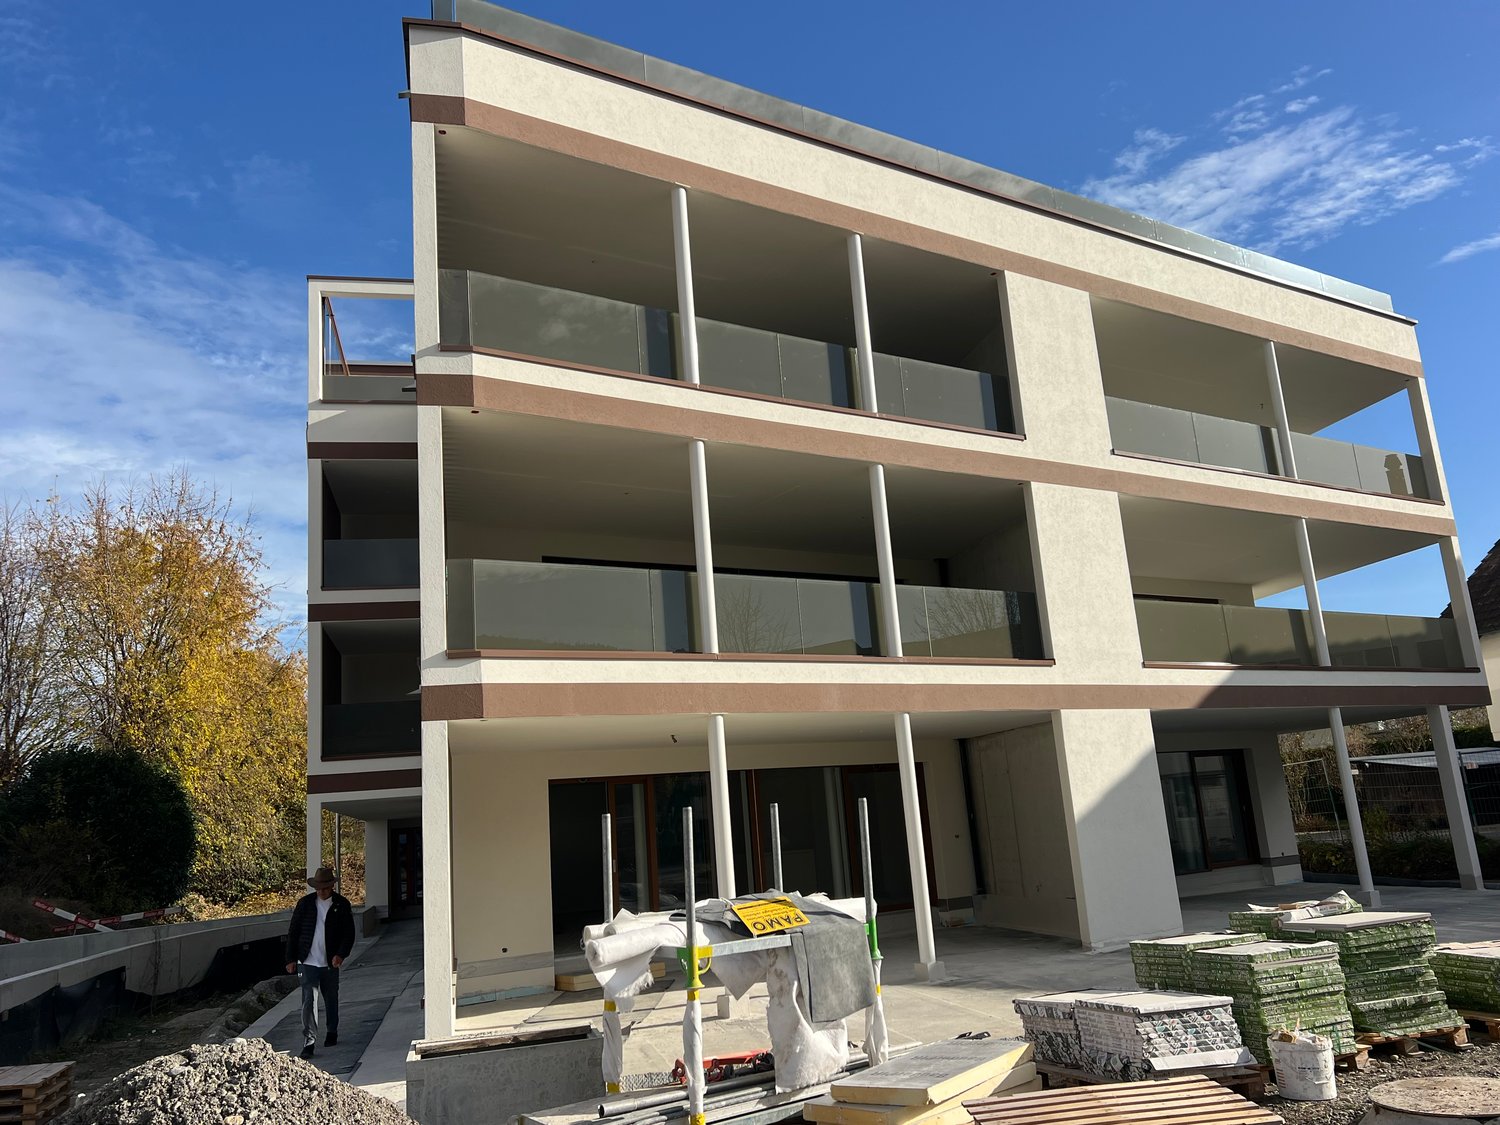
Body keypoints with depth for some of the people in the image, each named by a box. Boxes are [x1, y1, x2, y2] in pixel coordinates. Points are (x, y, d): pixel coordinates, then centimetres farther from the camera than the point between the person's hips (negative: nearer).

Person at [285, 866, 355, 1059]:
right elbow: (293, 932, 5)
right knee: (309, 1001, -9)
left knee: (331, 1000, 15)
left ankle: (332, 1032, 35)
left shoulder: (342, 905, -2)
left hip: (330, 963, 1)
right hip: (307, 962, -1)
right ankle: (308, 1043, -7)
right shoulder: (305, 903, 0)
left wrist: (341, 954, -15)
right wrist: (291, 959, 2)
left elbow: (349, 933, -2)